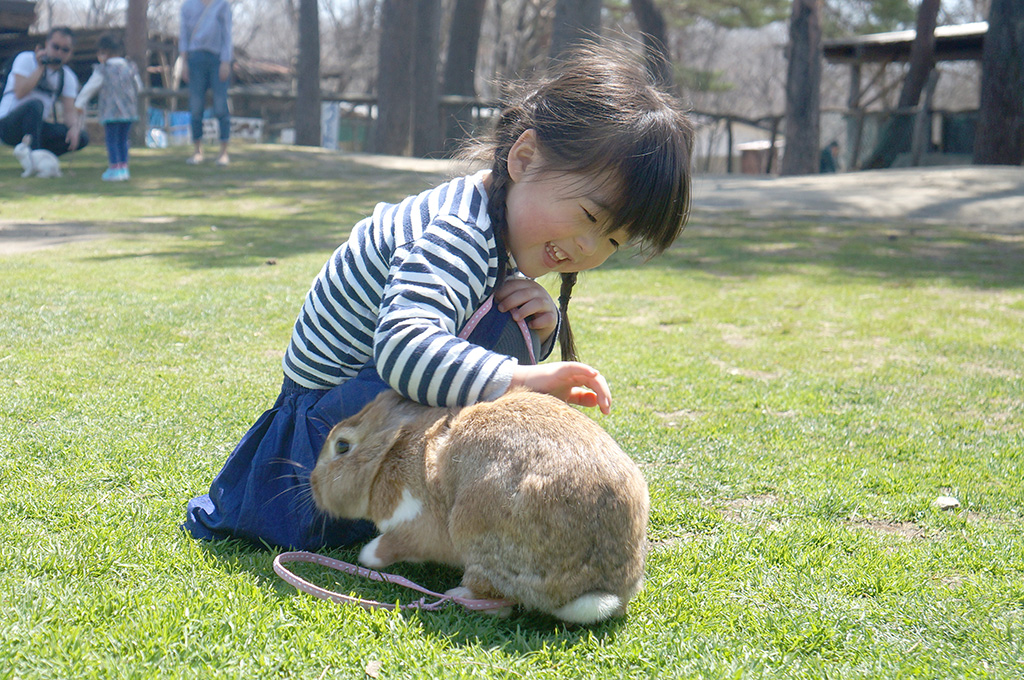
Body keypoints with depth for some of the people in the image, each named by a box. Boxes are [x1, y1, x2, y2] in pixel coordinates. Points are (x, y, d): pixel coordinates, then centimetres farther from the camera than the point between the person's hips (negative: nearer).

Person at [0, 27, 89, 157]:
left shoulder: (68, 77, 8)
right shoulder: (26, 59, -7)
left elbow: (69, 110, -2)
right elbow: (20, 93, -21)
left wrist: (74, 127, -24)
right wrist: (40, 68, -19)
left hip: (37, 127, 5)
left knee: (81, 137, -17)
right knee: (35, 104, -37)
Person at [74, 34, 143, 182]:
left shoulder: (102, 71, -4)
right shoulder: (130, 67, 9)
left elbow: (90, 88, 1)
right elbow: (138, 86, 18)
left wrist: (79, 104, 11)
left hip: (111, 112, -5)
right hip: (129, 111, 5)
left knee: (112, 140, 2)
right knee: (123, 139, 14)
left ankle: (115, 168, -1)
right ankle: (124, 167, 14)